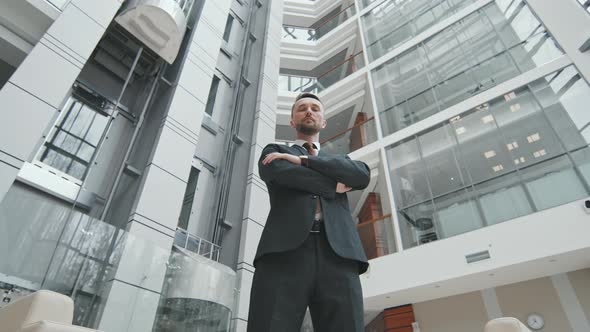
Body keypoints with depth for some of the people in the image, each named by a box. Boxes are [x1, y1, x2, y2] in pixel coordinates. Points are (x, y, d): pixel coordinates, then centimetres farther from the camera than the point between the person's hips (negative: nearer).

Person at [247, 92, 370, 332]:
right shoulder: (274, 153, 25)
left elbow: (362, 176, 7)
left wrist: (302, 160, 3)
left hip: (337, 257, 3)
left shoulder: (341, 161, 33)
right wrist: (333, 186, 10)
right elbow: (284, 174, -1)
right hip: (284, 252, -2)